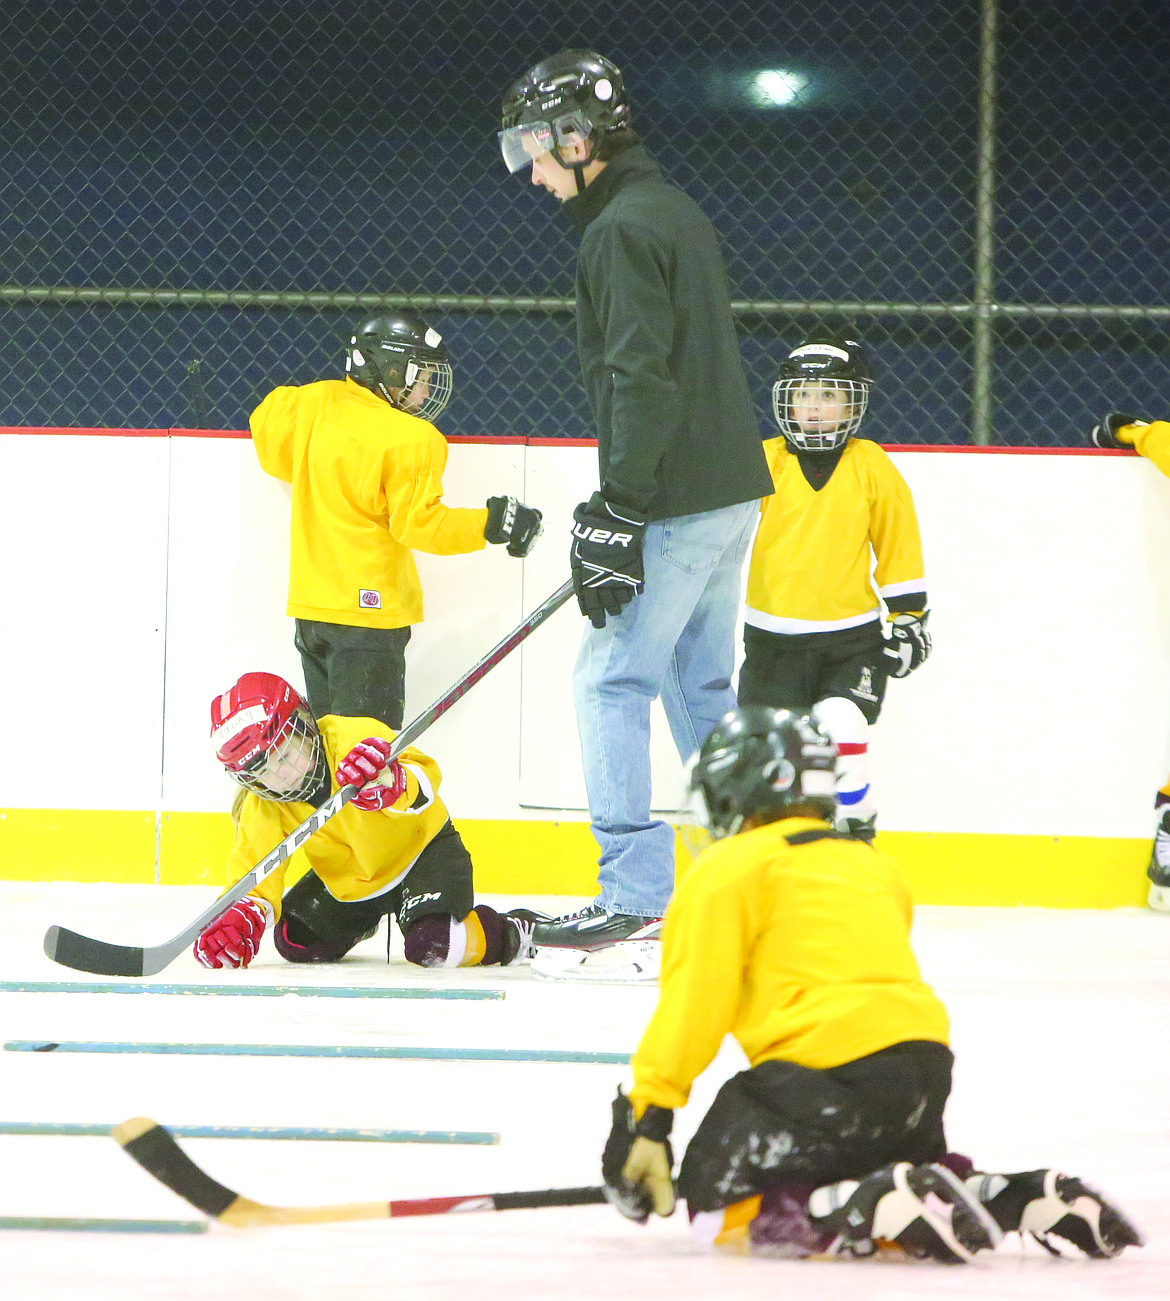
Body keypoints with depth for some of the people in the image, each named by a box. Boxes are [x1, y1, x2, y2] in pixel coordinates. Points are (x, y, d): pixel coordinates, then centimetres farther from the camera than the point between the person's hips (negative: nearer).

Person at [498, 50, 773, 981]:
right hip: (731, 488, 10)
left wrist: (619, 514, -23)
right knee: (702, 687, 16)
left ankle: (637, 908, -10)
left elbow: (641, 379, -22)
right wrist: (622, 506, 25)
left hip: (678, 502, -10)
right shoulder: (676, 212, 17)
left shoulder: (623, 231, -14)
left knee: (613, 684, -7)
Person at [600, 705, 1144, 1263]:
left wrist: (646, 1113, -7)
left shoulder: (729, 867, 4)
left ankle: (887, 1205, -23)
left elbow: (692, 1000, -7)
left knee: (717, 1207, -1)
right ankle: (1031, 1198, 4)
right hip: (926, 1059, 8)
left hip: (828, 1069, -8)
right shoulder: (873, 866, 28)